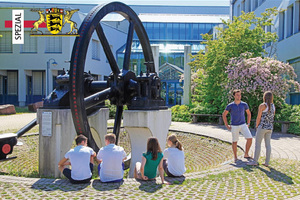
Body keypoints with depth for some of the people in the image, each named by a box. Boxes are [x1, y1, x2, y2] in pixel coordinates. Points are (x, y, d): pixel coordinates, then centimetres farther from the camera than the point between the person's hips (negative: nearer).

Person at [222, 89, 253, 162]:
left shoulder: (244, 104, -2)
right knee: (235, 142, 5)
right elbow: (224, 115, 0)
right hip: (234, 126, -2)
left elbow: (249, 113, 14)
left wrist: (248, 124, 8)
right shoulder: (230, 105, -9)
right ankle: (235, 157, 21)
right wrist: (227, 126, -3)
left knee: (250, 139, -11)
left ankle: (246, 154, 7)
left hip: (243, 125, 2)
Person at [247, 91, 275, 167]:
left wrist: (257, 127, 2)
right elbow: (272, 117, 15)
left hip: (262, 127, -7)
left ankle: (255, 161, 3)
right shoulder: (273, 106, 8)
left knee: (257, 144, 0)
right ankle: (267, 162, 12)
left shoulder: (262, 105, -13)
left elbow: (258, 118, -11)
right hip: (270, 128, 7)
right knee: (268, 145, 8)